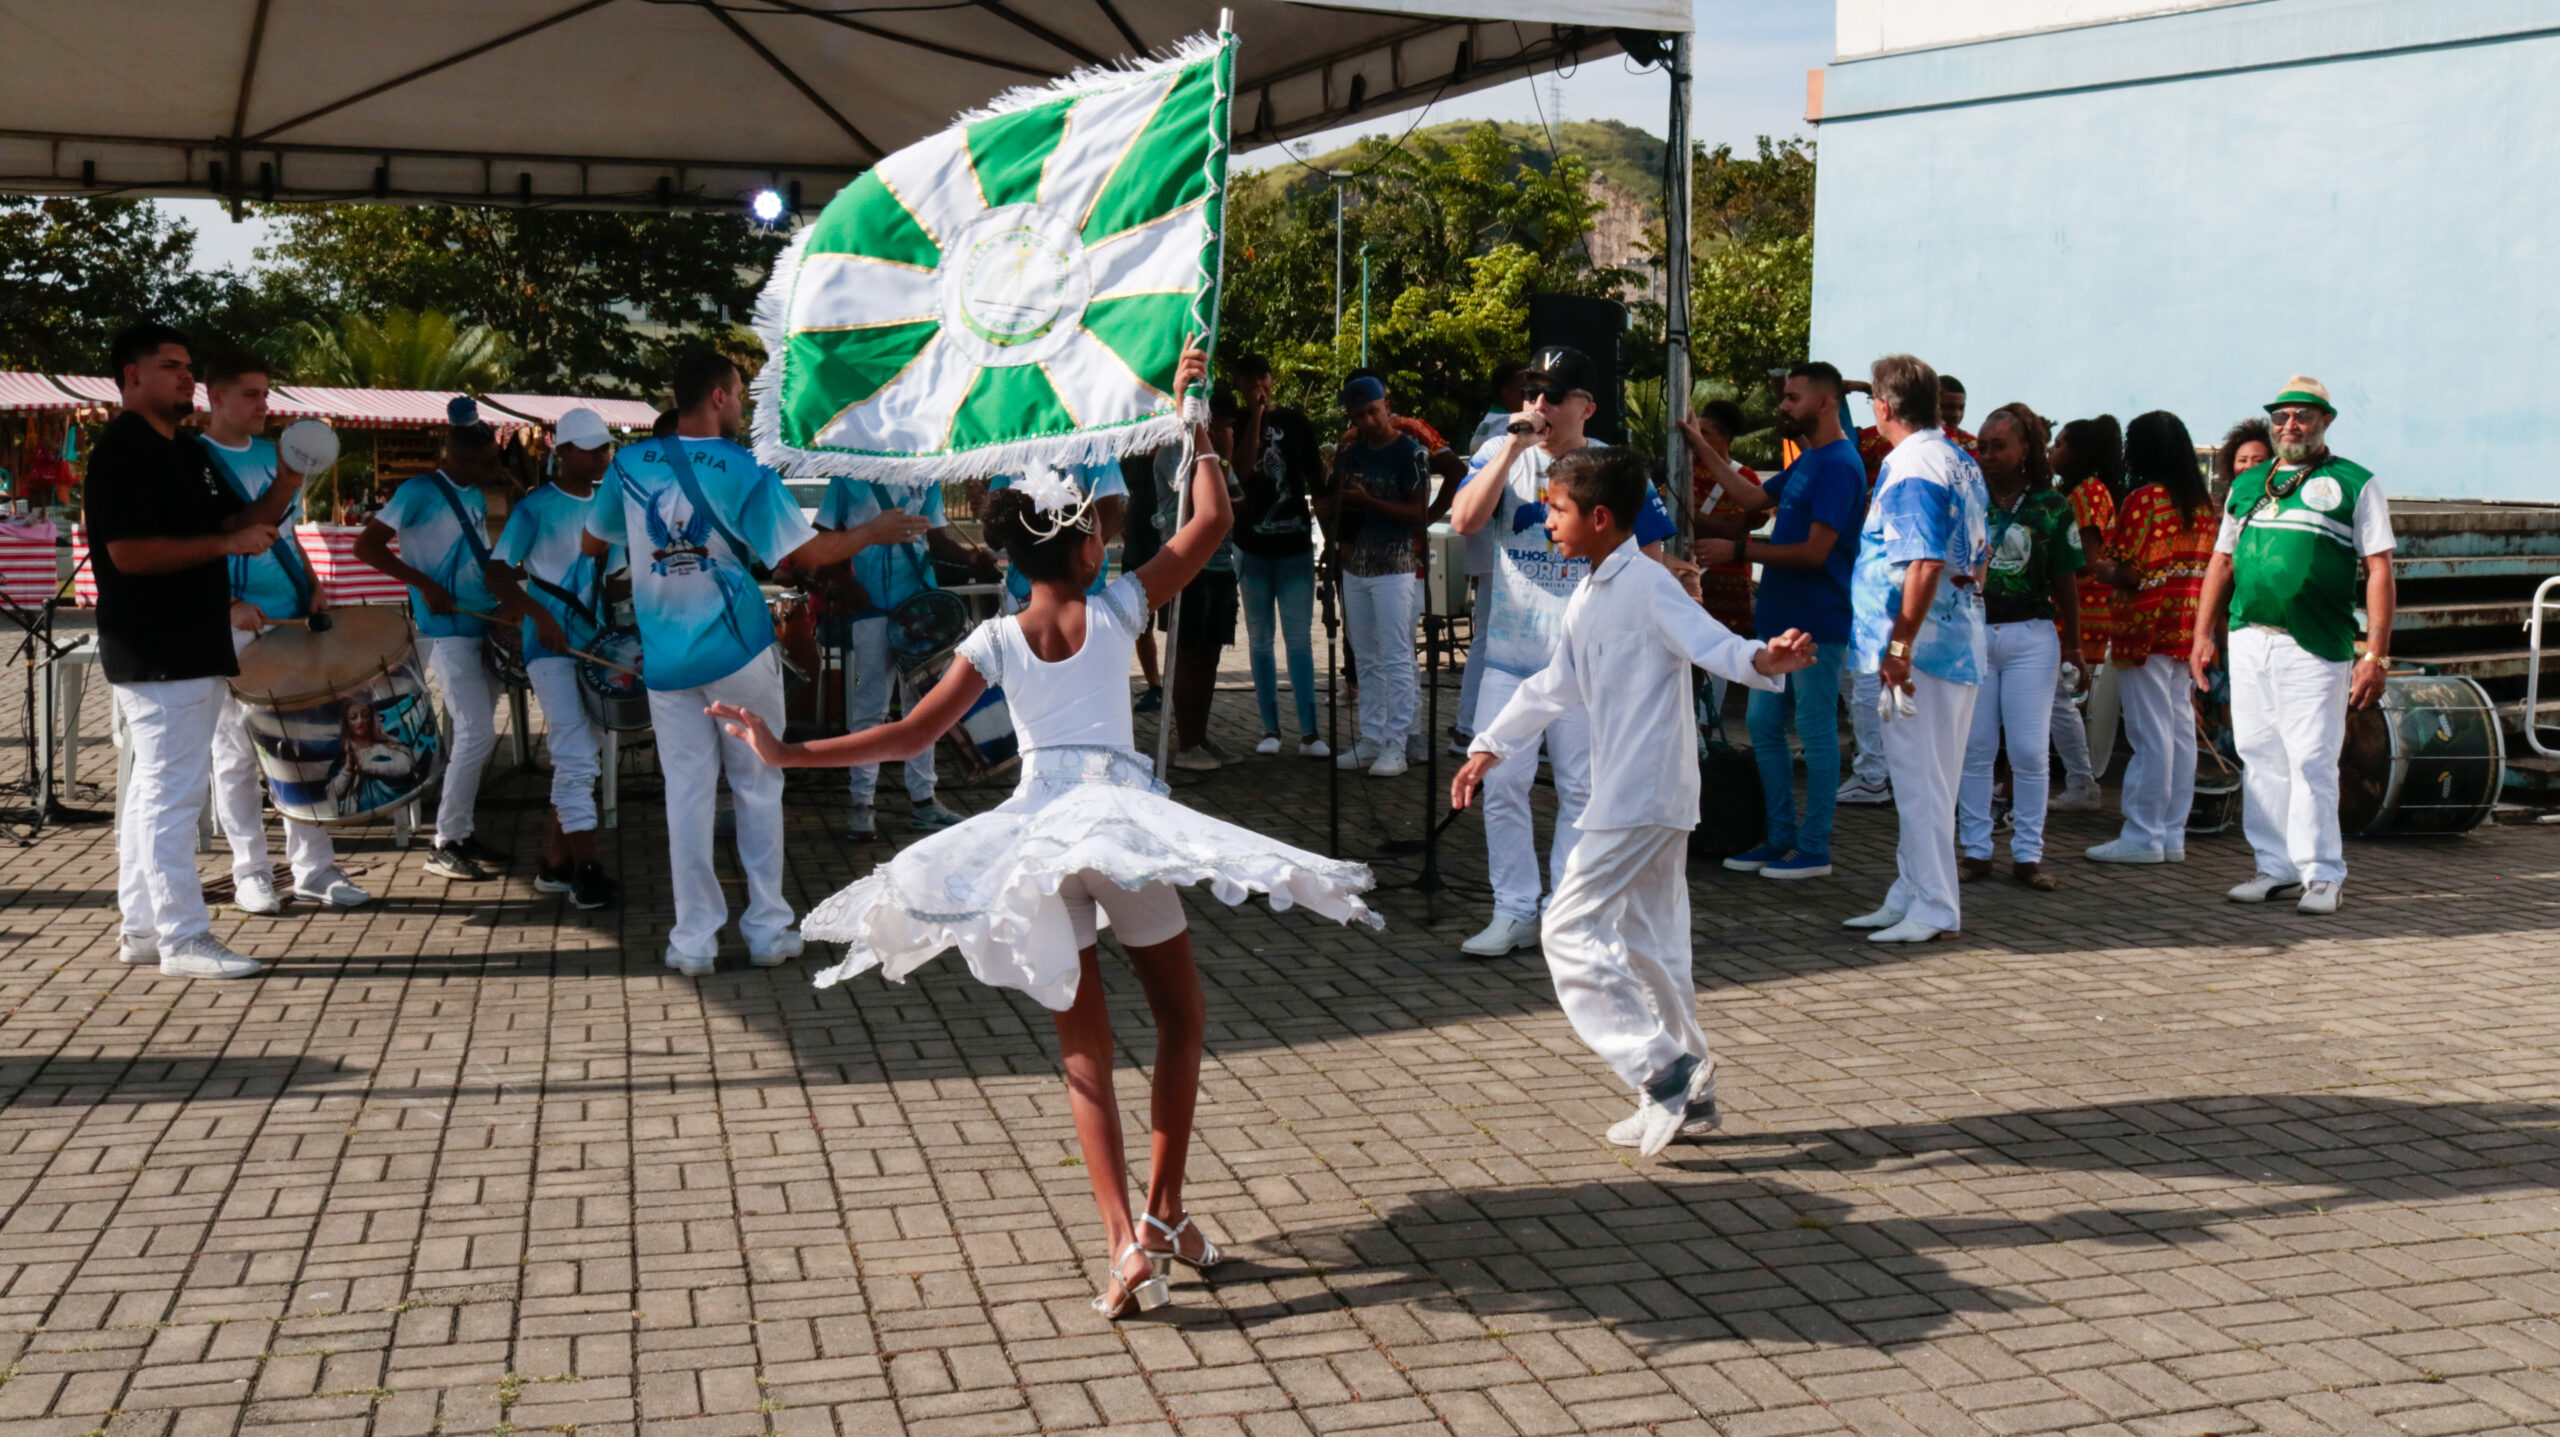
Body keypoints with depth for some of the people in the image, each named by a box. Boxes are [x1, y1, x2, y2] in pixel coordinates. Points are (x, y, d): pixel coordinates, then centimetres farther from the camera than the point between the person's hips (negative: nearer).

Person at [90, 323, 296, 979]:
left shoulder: (184, 454, 17)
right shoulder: (122, 452, -12)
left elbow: (236, 523, 18)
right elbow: (129, 553, -21)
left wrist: (286, 485, 2)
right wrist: (227, 544, -19)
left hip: (192, 649, 10)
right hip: (156, 655, -10)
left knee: (153, 788, 14)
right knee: (171, 791, -8)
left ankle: (141, 926, 22)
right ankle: (182, 938, -5)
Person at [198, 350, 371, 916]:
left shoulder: (274, 456, 13)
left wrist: (313, 588, 5)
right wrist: (226, 604, -20)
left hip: (291, 620, 5)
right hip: (231, 630, -5)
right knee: (237, 753, 2)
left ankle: (314, 868, 13)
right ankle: (251, 874, 10)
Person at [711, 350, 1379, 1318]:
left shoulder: (995, 642, 3)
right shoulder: (1117, 611, 0)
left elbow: (911, 734, -4)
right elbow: (1211, 521, 6)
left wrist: (788, 753, -1)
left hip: (1036, 831, 2)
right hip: (1124, 820, -1)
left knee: (1084, 1049, 8)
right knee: (1181, 1018, 18)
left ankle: (1125, 1240, -5)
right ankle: (1165, 1212, 13)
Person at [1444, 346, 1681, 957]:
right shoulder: (1499, 455, 4)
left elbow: (1650, 558, 5)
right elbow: (1464, 521, -12)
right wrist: (1514, 446, -15)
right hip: (1508, 653, 1)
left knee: (1581, 788, 4)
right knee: (1502, 785, 0)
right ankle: (1513, 911, 9)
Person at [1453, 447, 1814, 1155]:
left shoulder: (1648, 584, -12)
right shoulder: (1586, 598, 16)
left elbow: (1711, 643, -24)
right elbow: (1554, 687, 26)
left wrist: (1764, 659, -45)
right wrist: (1489, 749, 30)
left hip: (1644, 797, -10)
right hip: (1626, 796, 10)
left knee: (1570, 928, -11)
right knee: (1647, 940, 13)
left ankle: (1662, 1070, -9)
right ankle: (1689, 1093, 21)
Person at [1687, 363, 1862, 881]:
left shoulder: (1839, 465, -15)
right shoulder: (1807, 460, 15)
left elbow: (1814, 551, -21)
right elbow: (1754, 499, 27)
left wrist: (1740, 551, -15)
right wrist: (1704, 452, 23)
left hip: (1816, 625, -10)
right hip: (1780, 619, 10)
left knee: (1816, 732, -1)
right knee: (1764, 726, 12)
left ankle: (1814, 849, 6)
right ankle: (1781, 837, 22)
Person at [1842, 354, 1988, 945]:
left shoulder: (1910, 468, -15)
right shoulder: (1960, 461, 15)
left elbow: (1924, 565, -24)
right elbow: (1979, 552, 22)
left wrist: (1900, 646, -23)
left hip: (1918, 647, -10)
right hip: (1959, 641, 10)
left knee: (1919, 780, -4)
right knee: (1925, 780, 15)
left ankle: (1932, 910, 0)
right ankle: (1910, 897, 23)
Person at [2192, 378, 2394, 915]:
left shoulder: (2355, 484, 3)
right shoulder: (2247, 484, 17)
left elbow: (2379, 570, -1)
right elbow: (2221, 562, 20)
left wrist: (2375, 655, -9)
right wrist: (2203, 635, 12)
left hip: (2316, 648, -5)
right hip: (2248, 642, 5)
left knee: (2311, 762, -5)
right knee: (2260, 759, 7)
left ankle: (2321, 874, 5)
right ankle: (2276, 867, 16)